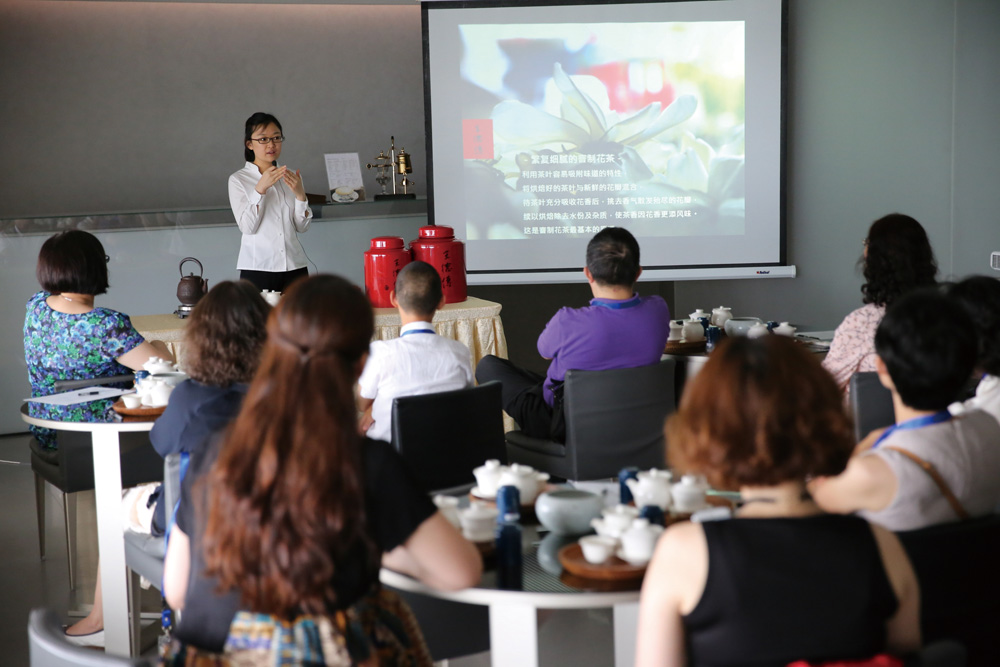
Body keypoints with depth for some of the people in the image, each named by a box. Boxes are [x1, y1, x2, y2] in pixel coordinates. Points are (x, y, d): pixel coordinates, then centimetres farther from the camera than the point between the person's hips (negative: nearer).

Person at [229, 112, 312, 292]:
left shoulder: (290, 177, 13)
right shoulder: (238, 180, 1)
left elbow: (301, 227, 7)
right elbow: (247, 227, -10)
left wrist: (300, 195, -9)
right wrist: (261, 188, -18)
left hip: (295, 266, 3)